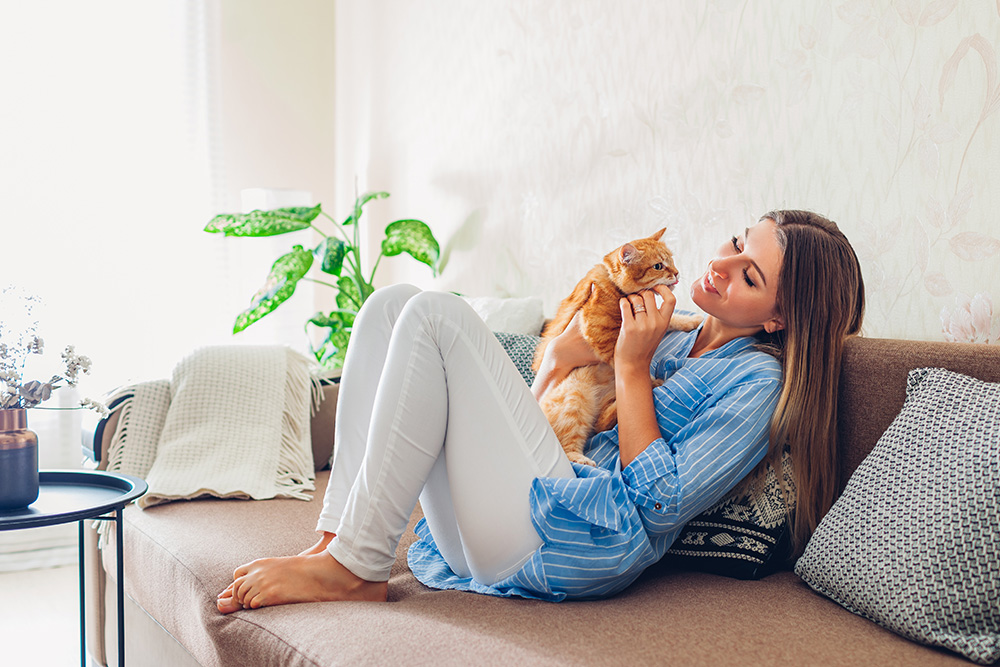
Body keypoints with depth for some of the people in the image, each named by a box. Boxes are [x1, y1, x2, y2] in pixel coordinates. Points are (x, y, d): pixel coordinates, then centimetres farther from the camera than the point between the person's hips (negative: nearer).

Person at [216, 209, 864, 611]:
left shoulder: (760, 381, -1)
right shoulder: (675, 343, 23)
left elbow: (659, 504, -12)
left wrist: (633, 368, -8)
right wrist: (559, 362, 0)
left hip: (578, 546, -8)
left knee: (436, 315, -18)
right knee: (393, 304, 1)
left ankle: (356, 567, -16)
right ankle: (340, 535, -9)